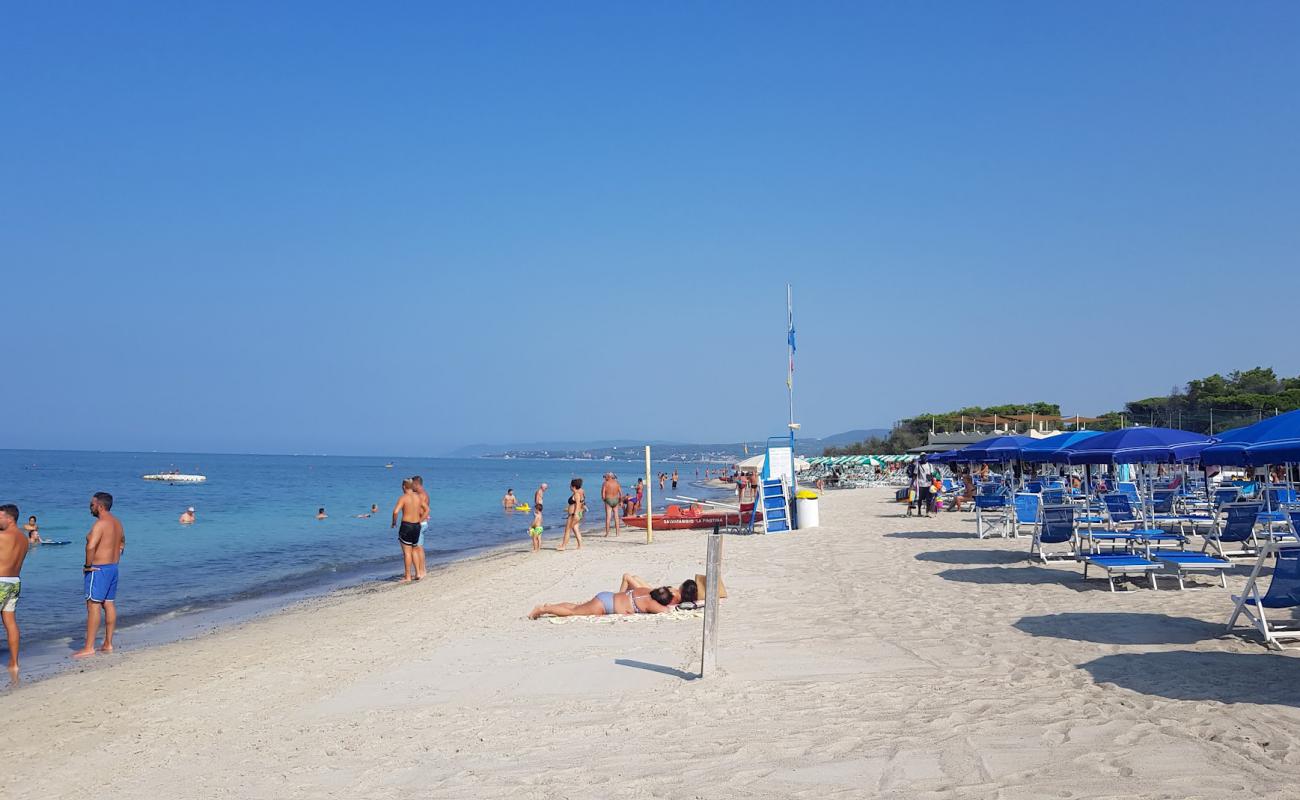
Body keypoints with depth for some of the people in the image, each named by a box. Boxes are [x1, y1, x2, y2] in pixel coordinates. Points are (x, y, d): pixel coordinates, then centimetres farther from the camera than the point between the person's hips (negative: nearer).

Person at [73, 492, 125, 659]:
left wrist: (88, 565, -17)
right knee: (109, 605, 12)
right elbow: (122, 543, 26)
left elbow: (91, 546, -30)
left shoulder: (100, 524, -18)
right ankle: (108, 644, 17)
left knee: (93, 606, -7)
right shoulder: (117, 522, 12)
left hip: (98, 569, -9)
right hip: (113, 568, 9)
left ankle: (89, 647, -6)